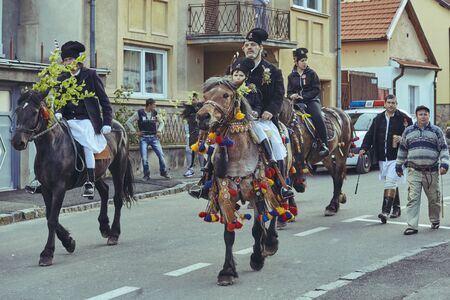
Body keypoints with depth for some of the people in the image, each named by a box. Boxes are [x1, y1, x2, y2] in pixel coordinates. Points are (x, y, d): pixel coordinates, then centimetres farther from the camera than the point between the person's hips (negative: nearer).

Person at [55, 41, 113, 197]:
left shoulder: (90, 75, 3)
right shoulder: (62, 79, 14)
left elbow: (104, 101, 3)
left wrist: (107, 123, -4)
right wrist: (58, 113, -10)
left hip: (86, 121, -4)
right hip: (68, 121, 4)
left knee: (87, 145, -25)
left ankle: (90, 183, -22)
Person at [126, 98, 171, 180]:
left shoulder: (155, 113, 7)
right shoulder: (139, 113, -3)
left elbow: (161, 122, 21)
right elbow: (128, 122, 0)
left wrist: (159, 131, 6)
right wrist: (135, 132, -4)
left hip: (154, 137, 3)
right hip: (143, 138, -2)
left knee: (161, 155, -5)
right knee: (144, 158, -5)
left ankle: (164, 172, 10)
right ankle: (146, 175, 9)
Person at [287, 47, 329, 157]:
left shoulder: (311, 73, 6)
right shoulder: (291, 76, 14)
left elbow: (316, 89, -2)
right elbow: (289, 92, 16)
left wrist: (304, 96, -13)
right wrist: (292, 96, -9)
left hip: (311, 101, -3)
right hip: (297, 103, 3)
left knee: (318, 117, -30)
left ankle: (324, 145, -29)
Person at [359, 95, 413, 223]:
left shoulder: (403, 118, -2)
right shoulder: (378, 119, 11)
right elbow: (370, 134, 10)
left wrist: (402, 139, -17)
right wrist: (364, 148, -2)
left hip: (396, 158, -5)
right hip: (382, 158, 5)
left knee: (390, 183, -14)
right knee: (392, 183, 15)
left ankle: (385, 211, -18)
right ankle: (396, 208, 27)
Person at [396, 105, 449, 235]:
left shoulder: (436, 131, 6)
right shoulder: (408, 131, 10)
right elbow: (402, 149, 18)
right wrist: (398, 166, 19)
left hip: (432, 171, 0)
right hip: (414, 171, 0)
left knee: (434, 199, 9)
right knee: (413, 199, -9)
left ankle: (435, 221, 32)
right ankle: (412, 226, -9)